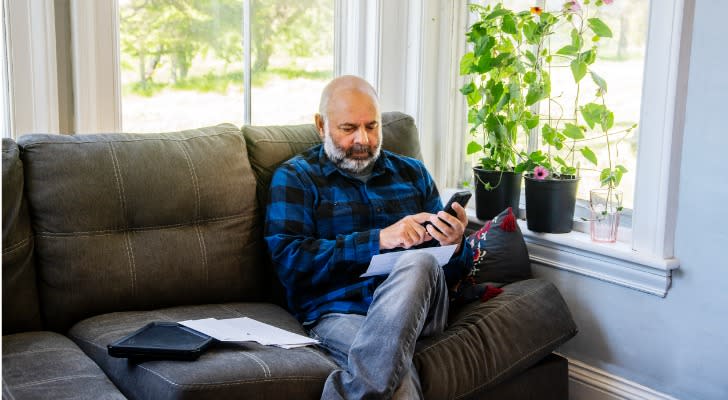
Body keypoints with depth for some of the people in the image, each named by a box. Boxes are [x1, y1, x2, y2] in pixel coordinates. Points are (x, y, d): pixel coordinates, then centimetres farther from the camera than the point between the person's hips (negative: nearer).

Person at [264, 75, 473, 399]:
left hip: (416, 308, 5)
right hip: (337, 311, -5)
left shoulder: (412, 173, 21)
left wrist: (454, 245, -7)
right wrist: (379, 239, -14)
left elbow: (455, 271, 19)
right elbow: (289, 260, -7)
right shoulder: (295, 177, 10)